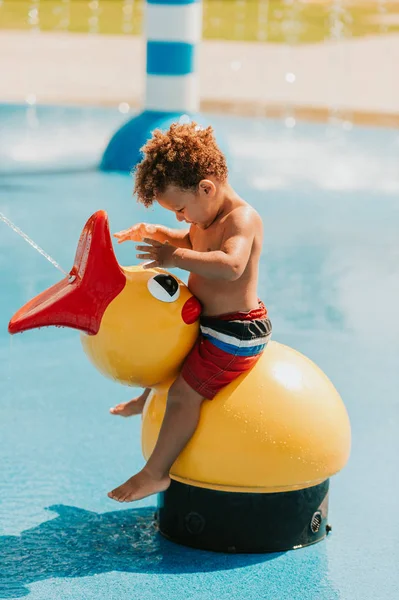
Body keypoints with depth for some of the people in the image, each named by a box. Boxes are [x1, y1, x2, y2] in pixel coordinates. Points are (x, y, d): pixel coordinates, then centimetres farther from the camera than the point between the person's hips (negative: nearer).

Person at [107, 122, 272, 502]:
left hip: (233, 334, -10)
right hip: (206, 321, 10)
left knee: (185, 392, -13)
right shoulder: (208, 217, 5)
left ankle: (155, 474, -3)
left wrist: (176, 257, -42)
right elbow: (191, 242, 27)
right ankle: (149, 399, 57)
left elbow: (231, 265, -44)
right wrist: (157, 233, 9)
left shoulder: (241, 218, -25)